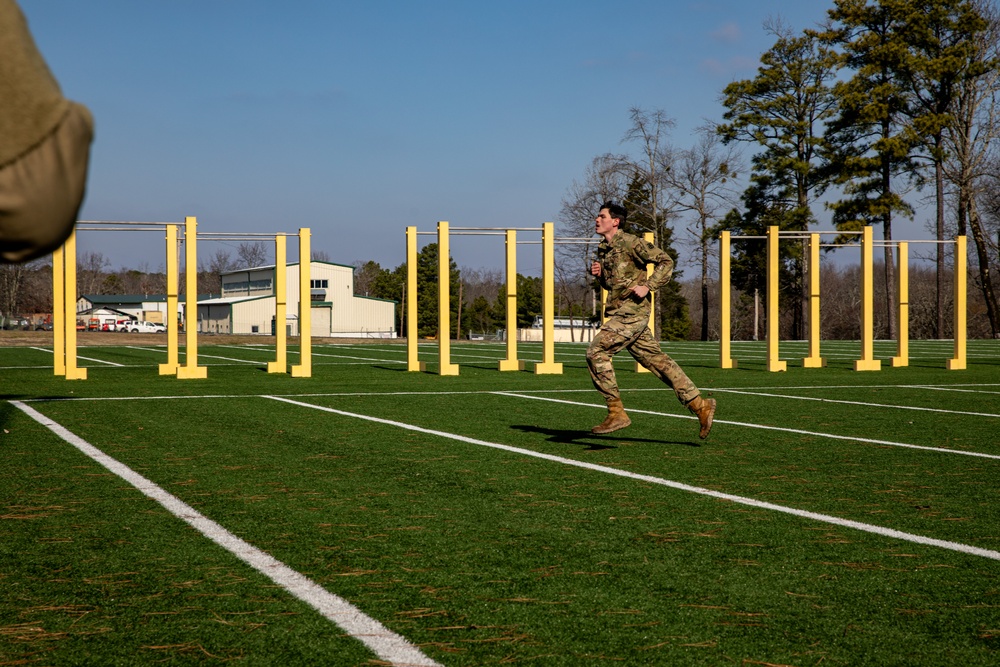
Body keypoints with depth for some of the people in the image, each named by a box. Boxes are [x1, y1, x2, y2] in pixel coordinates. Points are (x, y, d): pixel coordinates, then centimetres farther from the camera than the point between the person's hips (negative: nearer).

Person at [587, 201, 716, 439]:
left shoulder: (631, 243, -9)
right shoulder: (603, 250, 17)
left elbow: (666, 261, -9)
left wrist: (647, 287, -18)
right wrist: (599, 274, 8)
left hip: (631, 313, -9)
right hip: (620, 313, 9)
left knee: (596, 352, -15)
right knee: (657, 360, 9)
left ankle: (616, 413, -10)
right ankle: (700, 405, 12)